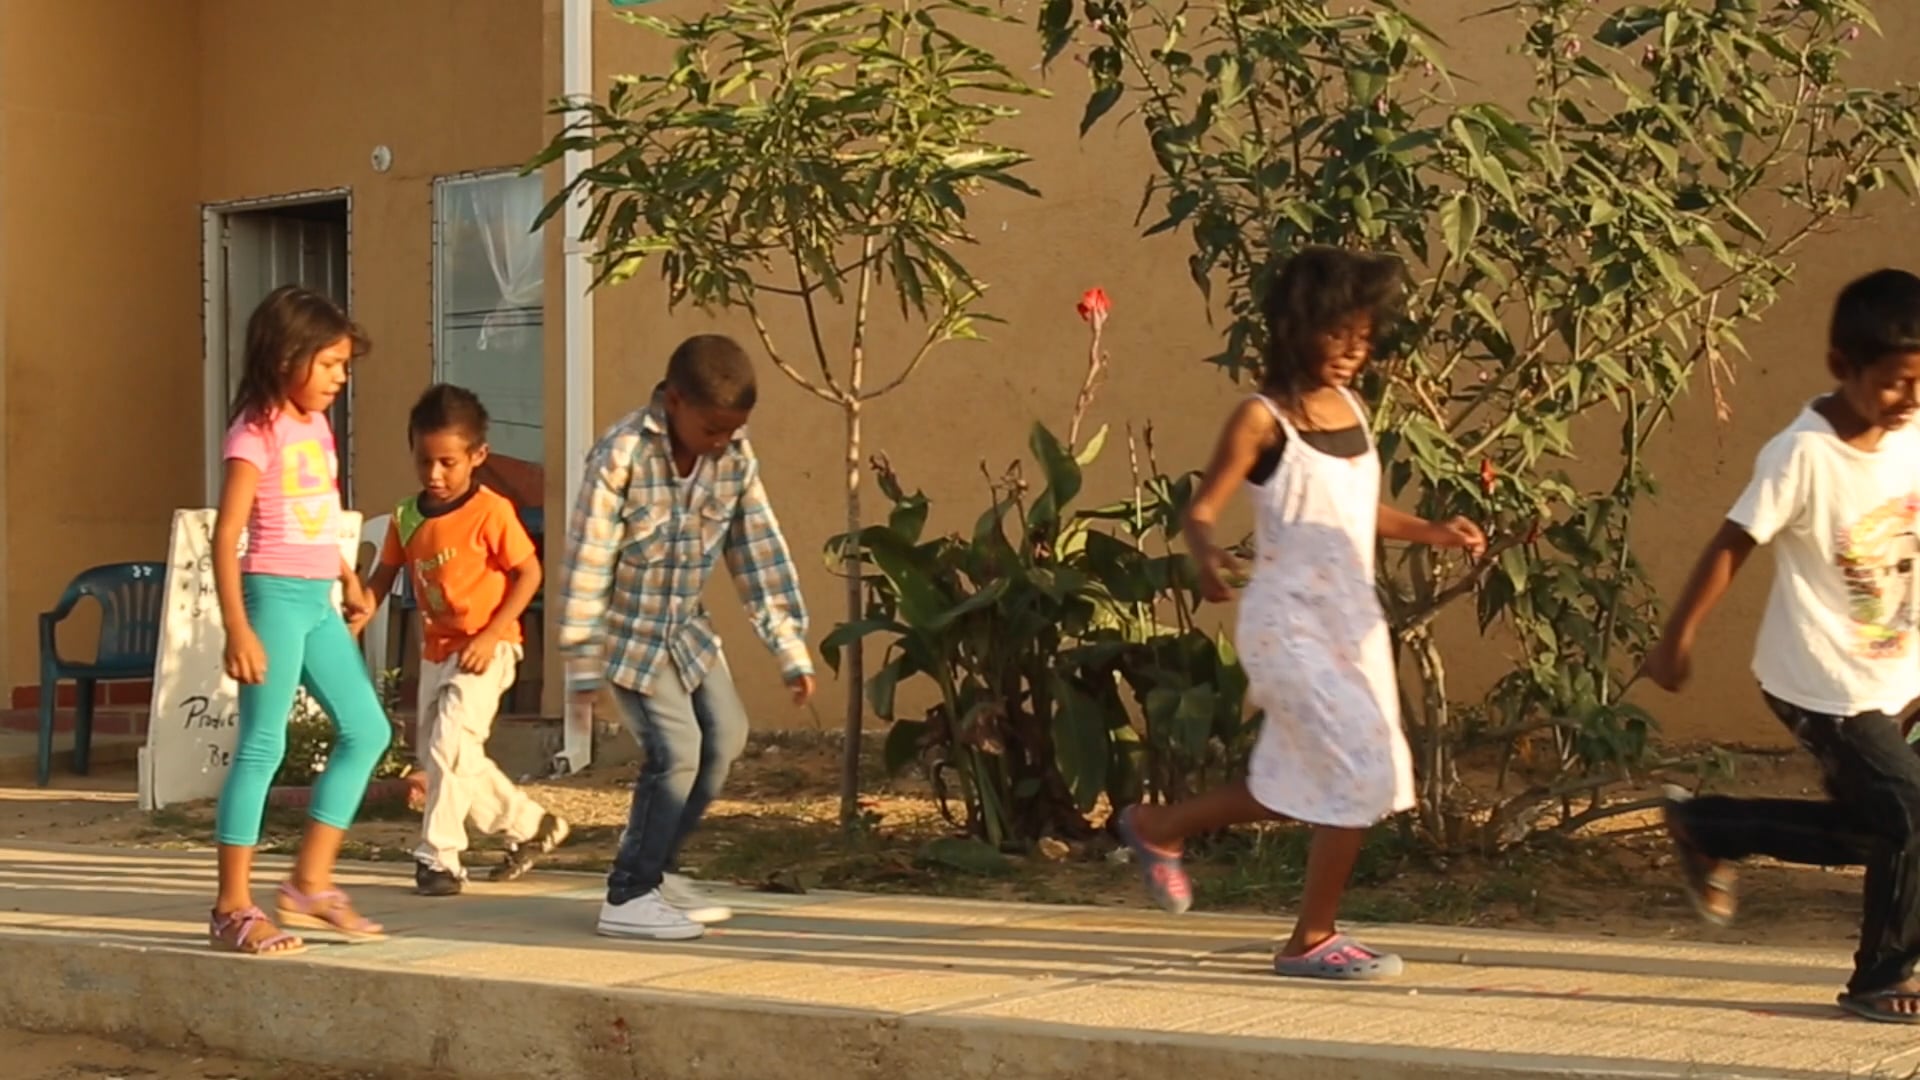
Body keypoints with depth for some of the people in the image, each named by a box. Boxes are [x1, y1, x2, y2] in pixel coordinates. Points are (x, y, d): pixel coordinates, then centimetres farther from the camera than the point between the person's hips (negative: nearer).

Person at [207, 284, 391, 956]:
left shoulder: (316, 426, 12)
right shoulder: (258, 433, -12)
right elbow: (227, 536, -16)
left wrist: (350, 582, 14)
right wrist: (237, 629, -21)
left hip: (318, 599, 9)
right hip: (275, 595, -9)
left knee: (367, 730, 10)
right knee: (263, 745, -7)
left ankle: (310, 884, 16)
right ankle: (232, 908, -1)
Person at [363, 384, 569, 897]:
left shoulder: (490, 512, -15)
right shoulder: (407, 517, 2)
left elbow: (529, 573, -12)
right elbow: (385, 574, 9)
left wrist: (490, 634, -18)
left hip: (484, 650, -7)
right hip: (435, 649, 7)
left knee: (448, 745, -17)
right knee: (440, 754, 13)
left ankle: (439, 857, -7)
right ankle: (530, 825, 29)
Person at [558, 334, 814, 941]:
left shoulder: (735, 457, -7)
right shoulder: (622, 454, -25)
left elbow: (760, 553, -1)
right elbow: (588, 561, -20)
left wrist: (791, 649, -2)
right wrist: (582, 663, -17)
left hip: (686, 629, 7)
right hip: (628, 632, -7)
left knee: (725, 737, 8)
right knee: (677, 750, -13)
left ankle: (656, 868, 25)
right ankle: (629, 897, -1)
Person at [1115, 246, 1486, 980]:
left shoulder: (1349, 408, 8)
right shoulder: (1263, 418, -12)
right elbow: (1202, 510, -13)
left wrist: (1432, 533, 9)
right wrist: (1206, 553, -34)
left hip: (1353, 621, 8)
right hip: (1289, 624, -8)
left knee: (1306, 783, 13)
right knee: (1364, 770, -12)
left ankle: (1160, 827, 33)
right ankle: (1312, 941, 3)